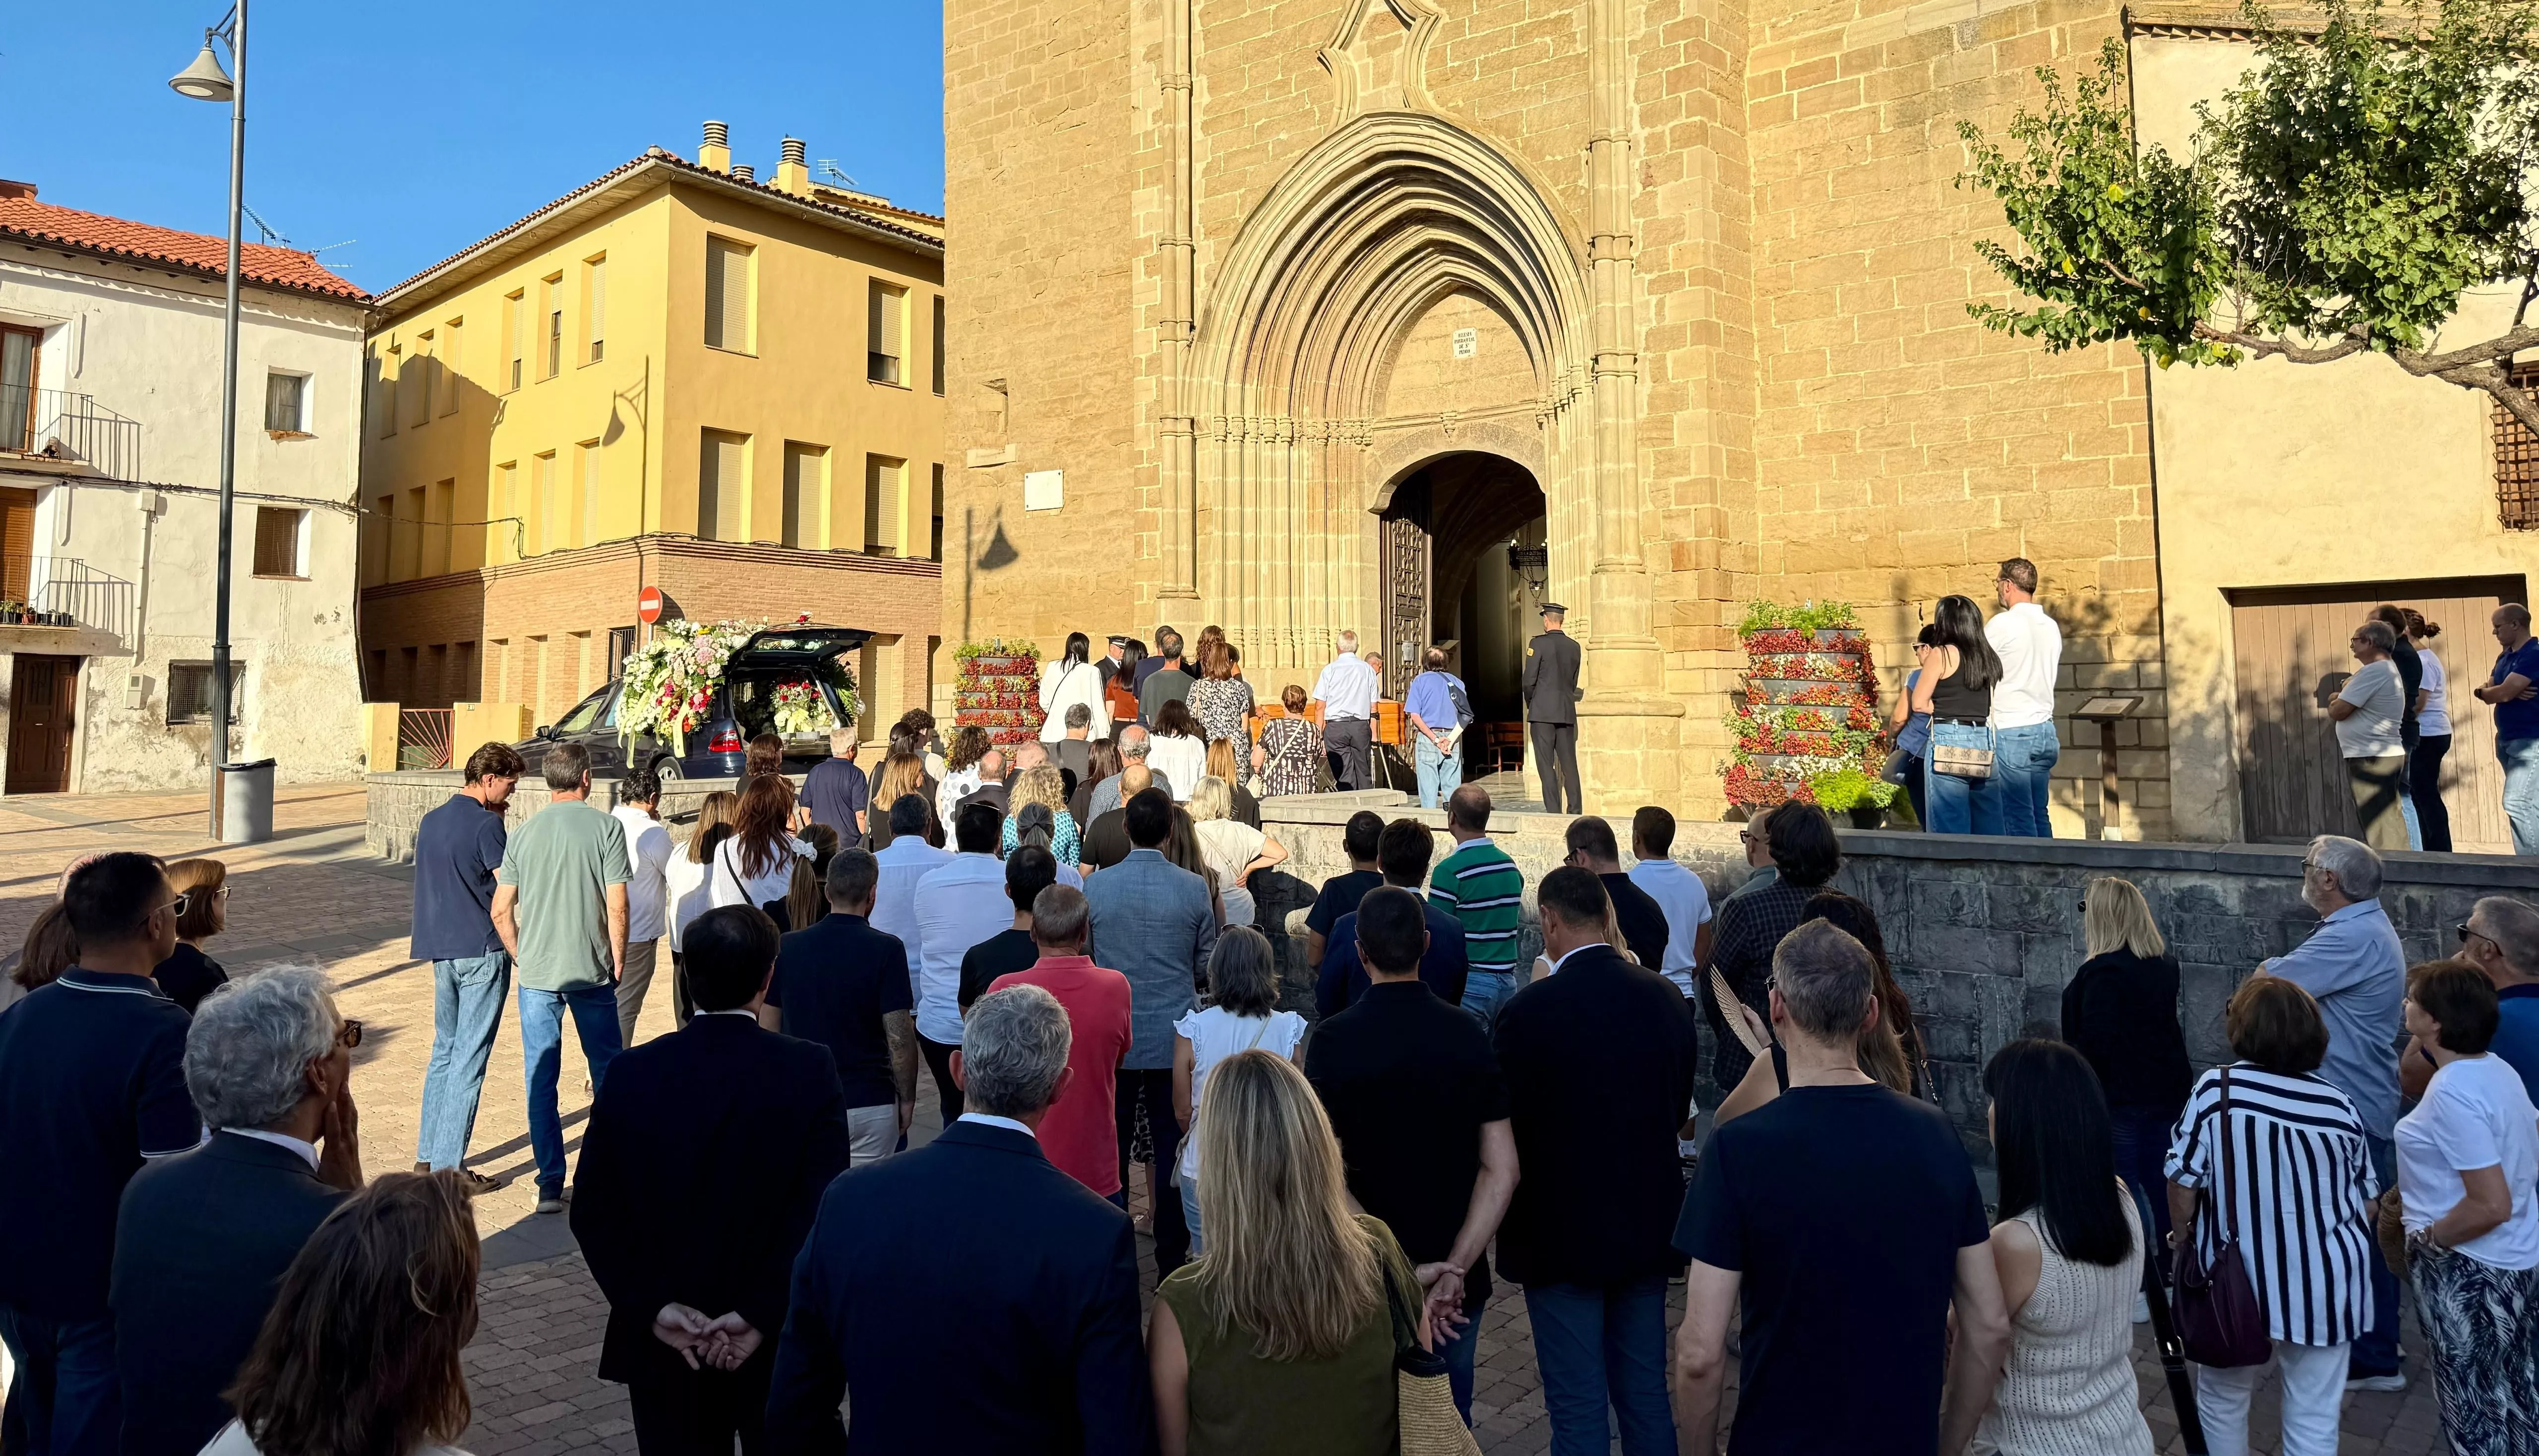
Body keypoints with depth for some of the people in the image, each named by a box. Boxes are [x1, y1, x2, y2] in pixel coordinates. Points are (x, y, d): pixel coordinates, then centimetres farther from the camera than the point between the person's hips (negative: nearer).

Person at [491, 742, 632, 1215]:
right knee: (608, 1071, 13)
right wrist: (617, 962, 3)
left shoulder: (524, 834, 2)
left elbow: (501, 911, 3)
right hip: (592, 972, -2)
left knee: (540, 1079, 8)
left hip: (537, 974, 2)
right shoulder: (606, 827, -7)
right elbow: (617, 908, -10)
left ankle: (550, 1185, 11)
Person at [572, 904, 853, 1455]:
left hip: (664, 1345, 2)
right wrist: (762, 1315, -17)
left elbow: (594, 1213, -8)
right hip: (779, 1342, -1)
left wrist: (653, 1307, -9)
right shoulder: (810, 1071, -16)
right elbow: (823, 1209, -21)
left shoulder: (630, 1074, -9)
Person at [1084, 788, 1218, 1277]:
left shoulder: (1095, 886, -7)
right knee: (1172, 1148, 9)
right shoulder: (1195, 888, -9)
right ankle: (1172, 1260, 15)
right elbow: (1208, 965, 2)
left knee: (1111, 1149, 13)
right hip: (1175, 1036, 0)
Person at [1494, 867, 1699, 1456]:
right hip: (1649, 1226, 5)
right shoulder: (1667, 998, -3)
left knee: (1578, 1408, 6)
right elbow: (1678, 1109, 7)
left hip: (1563, 1231, -5)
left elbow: (1507, 1128, -13)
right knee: (1646, 1394, 19)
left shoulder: (1528, 1011, -20)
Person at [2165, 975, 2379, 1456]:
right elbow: (2366, 1206, 7)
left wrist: (2183, 1236, 8)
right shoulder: (2339, 1104, -3)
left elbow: (2184, 1183, -12)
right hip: (2324, 1286, 3)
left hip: (2241, 1280, -3)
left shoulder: (2214, 1089, -14)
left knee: (2222, 1399, 19)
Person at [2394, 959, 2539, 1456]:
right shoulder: (2496, 1068, 1)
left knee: (2475, 1405, 9)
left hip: (2469, 1272, -9)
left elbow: (2491, 1206, -29)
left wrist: (2427, 1238, -14)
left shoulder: (2452, 1093, -27)